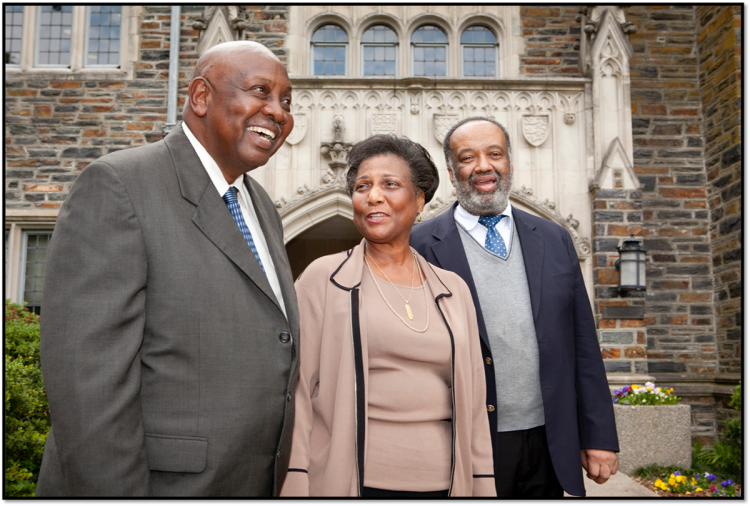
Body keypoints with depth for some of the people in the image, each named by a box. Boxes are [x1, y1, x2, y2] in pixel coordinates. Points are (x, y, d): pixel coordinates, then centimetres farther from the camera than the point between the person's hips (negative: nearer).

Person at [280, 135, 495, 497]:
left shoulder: (454, 291, 7)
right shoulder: (322, 278, -3)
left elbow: (472, 404, 8)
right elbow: (298, 392, -5)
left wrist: (484, 487, 5)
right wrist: (296, 485, -10)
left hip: (445, 481, 3)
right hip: (350, 479, -3)